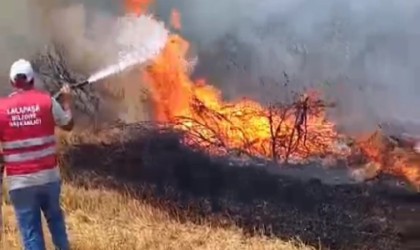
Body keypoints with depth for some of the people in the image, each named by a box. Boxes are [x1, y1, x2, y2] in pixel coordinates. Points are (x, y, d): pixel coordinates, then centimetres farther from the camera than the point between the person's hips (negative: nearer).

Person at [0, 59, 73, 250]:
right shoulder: (46, 101, -5)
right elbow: (68, 124, 11)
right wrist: (67, 100, 26)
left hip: (19, 180, -2)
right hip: (49, 175, 2)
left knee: (30, 229, 6)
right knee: (54, 216, 25)